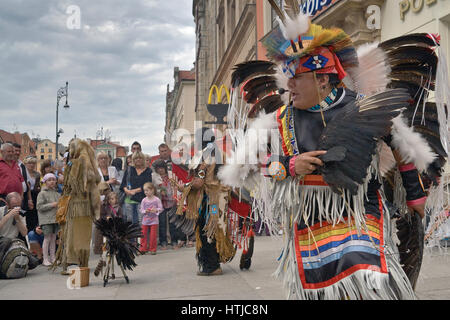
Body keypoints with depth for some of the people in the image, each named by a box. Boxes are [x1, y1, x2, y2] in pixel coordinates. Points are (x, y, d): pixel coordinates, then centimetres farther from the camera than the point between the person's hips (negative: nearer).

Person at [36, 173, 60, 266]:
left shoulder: (57, 194, 15)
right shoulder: (42, 193, -3)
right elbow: (39, 207, -11)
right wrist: (51, 205, -16)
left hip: (56, 219, 6)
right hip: (46, 220, -6)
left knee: (53, 238, 9)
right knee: (47, 238, -5)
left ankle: (53, 258, 16)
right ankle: (45, 259, 1)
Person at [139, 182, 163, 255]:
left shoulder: (157, 199, -5)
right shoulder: (144, 200, 1)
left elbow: (161, 208, -4)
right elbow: (141, 210, 3)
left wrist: (156, 210, -22)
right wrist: (145, 211, -18)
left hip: (154, 220, -2)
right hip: (145, 220, 2)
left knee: (153, 235, -1)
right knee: (143, 235, 2)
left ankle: (153, 249, 10)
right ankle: (143, 249, 11)